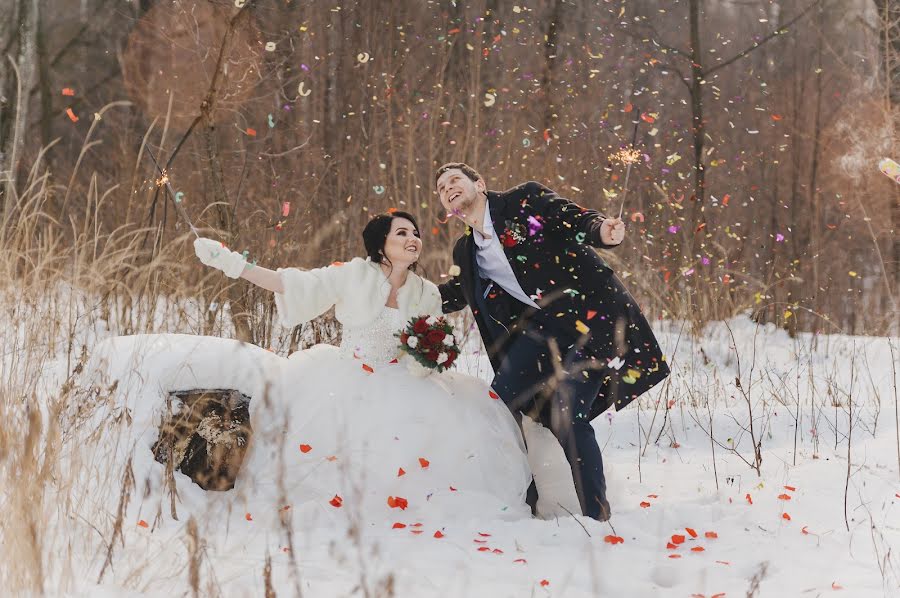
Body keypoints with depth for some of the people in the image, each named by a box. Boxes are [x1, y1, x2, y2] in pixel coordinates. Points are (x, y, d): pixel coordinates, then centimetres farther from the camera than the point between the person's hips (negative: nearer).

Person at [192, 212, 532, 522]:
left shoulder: (427, 294, 2)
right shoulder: (355, 275, -9)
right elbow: (295, 284, -14)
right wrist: (233, 264, -22)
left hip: (398, 386, 2)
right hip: (347, 380, -2)